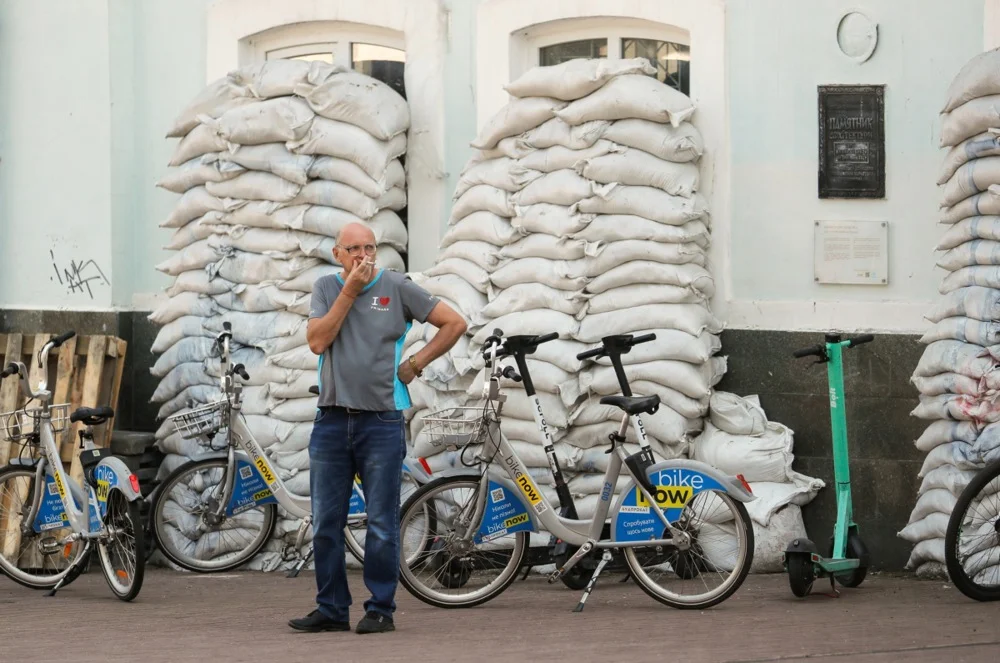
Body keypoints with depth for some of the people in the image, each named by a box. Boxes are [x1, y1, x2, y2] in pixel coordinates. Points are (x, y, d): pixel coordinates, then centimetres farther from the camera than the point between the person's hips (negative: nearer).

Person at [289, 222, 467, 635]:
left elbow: (454, 323, 4)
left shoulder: (397, 288, 2)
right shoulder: (327, 288, 9)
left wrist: (416, 364, -1)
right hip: (331, 420, 3)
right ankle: (331, 609, 13)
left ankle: (381, 609, 6)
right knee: (325, 523, 5)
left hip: (381, 421, -3)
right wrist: (349, 292, -8)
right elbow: (317, 341, -6)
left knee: (381, 525, -1)